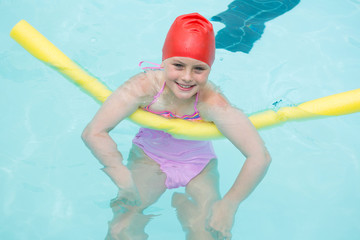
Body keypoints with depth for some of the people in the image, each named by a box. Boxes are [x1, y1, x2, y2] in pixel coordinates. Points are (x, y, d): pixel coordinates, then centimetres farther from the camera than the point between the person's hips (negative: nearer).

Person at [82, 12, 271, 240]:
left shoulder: (212, 102, -31)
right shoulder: (145, 86, -28)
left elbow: (260, 157, -31)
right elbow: (93, 132, -29)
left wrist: (228, 206, -30)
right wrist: (125, 182, -34)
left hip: (199, 166, 0)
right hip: (149, 159, 1)